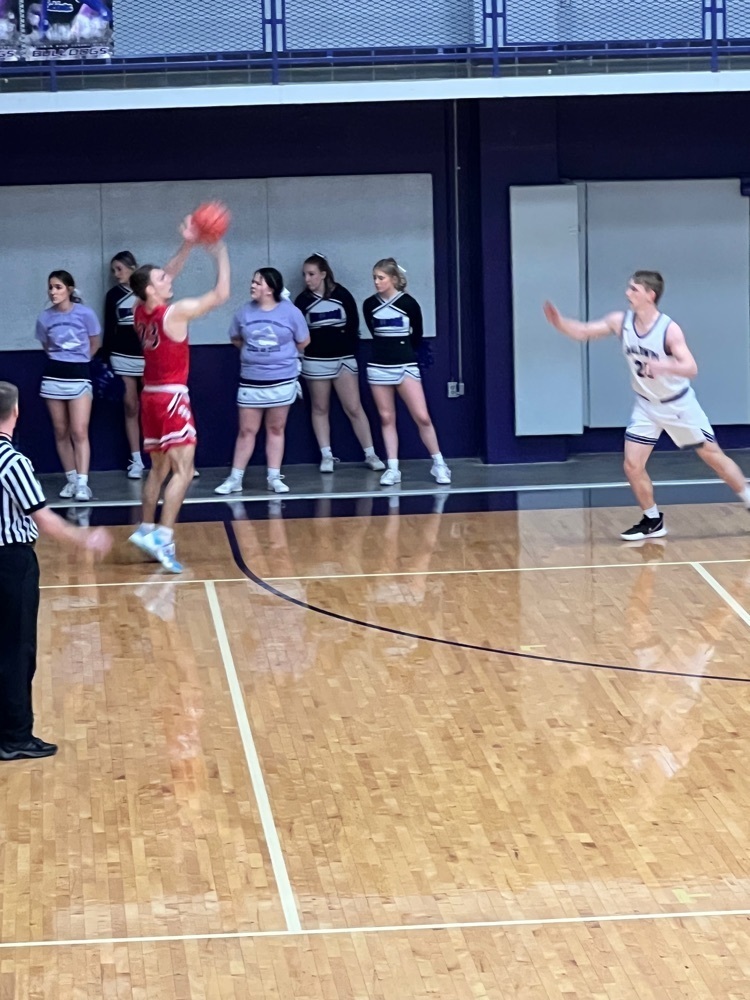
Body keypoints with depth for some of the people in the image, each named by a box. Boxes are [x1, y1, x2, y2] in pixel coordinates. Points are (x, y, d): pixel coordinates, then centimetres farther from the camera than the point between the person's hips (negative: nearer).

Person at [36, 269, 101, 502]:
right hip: (53, 377, 3)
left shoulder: (85, 313, -9)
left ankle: (82, 483, -11)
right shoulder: (45, 318, -1)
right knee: (61, 432, 7)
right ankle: (71, 479, 16)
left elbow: (94, 344, 6)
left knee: (79, 432, -9)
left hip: (79, 376, -3)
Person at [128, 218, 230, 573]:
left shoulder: (140, 312, 4)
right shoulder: (175, 312, -16)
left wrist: (188, 245, 11)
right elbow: (221, 294, -10)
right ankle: (162, 537, -22)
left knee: (159, 468, 19)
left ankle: (145, 529, 21)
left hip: (151, 396, 8)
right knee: (182, 471, -11)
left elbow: (165, 276, 19)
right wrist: (221, 256, 1)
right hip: (171, 397, -8)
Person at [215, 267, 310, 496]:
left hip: (282, 380, -1)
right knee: (247, 430, 4)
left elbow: (303, 342, 5)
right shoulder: (244, 312, -2)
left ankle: (274, 477, 15)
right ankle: (235, 478, 8)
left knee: (276, 429, 8)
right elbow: (235, 339, 14)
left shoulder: (290, 312, -7)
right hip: (251, 380, 1)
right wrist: (254, 351, 6)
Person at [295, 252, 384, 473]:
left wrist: (349, 347, -5)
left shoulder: (341, 295, -5)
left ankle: (370, 455, 2)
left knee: (354, 408, -2)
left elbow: (353, 324, 1)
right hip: (316, 360, 1)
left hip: (344, 358, -1)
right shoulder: (303, 300, -2)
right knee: (320, 408, 6)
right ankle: (326, 456, 13)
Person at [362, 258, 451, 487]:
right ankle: (392, 468, 9)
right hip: (379, 367, 3)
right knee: (386, 418, 5)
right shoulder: (370, 304, 0)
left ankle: (439, 464, 6)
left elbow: (418, 334, 6)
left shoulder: (408, 303, -8)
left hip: (406, 366, -3)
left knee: (422, 417, -6)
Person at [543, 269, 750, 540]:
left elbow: (691, 369, -32)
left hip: (678, 404, -4)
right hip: (646, 406, 4)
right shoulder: (621, 322, -11)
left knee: (713, 456, 6)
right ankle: (653, 522, 12)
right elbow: (583, 332, -3)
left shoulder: (669, 329, -26)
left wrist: (664, 366, -51)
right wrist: (559, 322, -23)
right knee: (632, 465, -5)